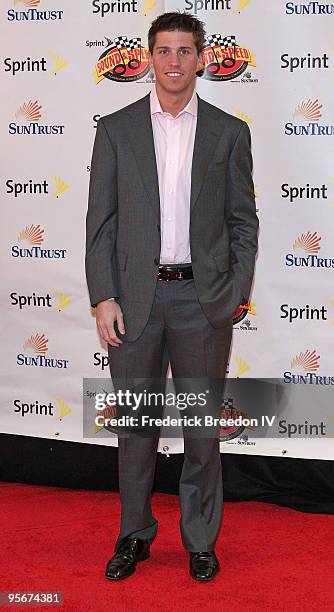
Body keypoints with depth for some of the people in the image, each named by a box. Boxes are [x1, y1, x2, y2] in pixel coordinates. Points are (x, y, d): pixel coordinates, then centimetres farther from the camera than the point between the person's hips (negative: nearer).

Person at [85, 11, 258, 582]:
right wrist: (103, 297, -6)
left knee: (203, 427, 9)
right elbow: (100, 221, 2)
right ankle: (135, 535, 28)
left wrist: (236, 296, -3)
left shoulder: (229, 132, 4)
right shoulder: (116, 129, 4)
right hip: (135, 298, 0)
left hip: (203, 299, 0)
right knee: (136, 423, 11)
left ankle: (200, 539, 25)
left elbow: (243, 222, 5)